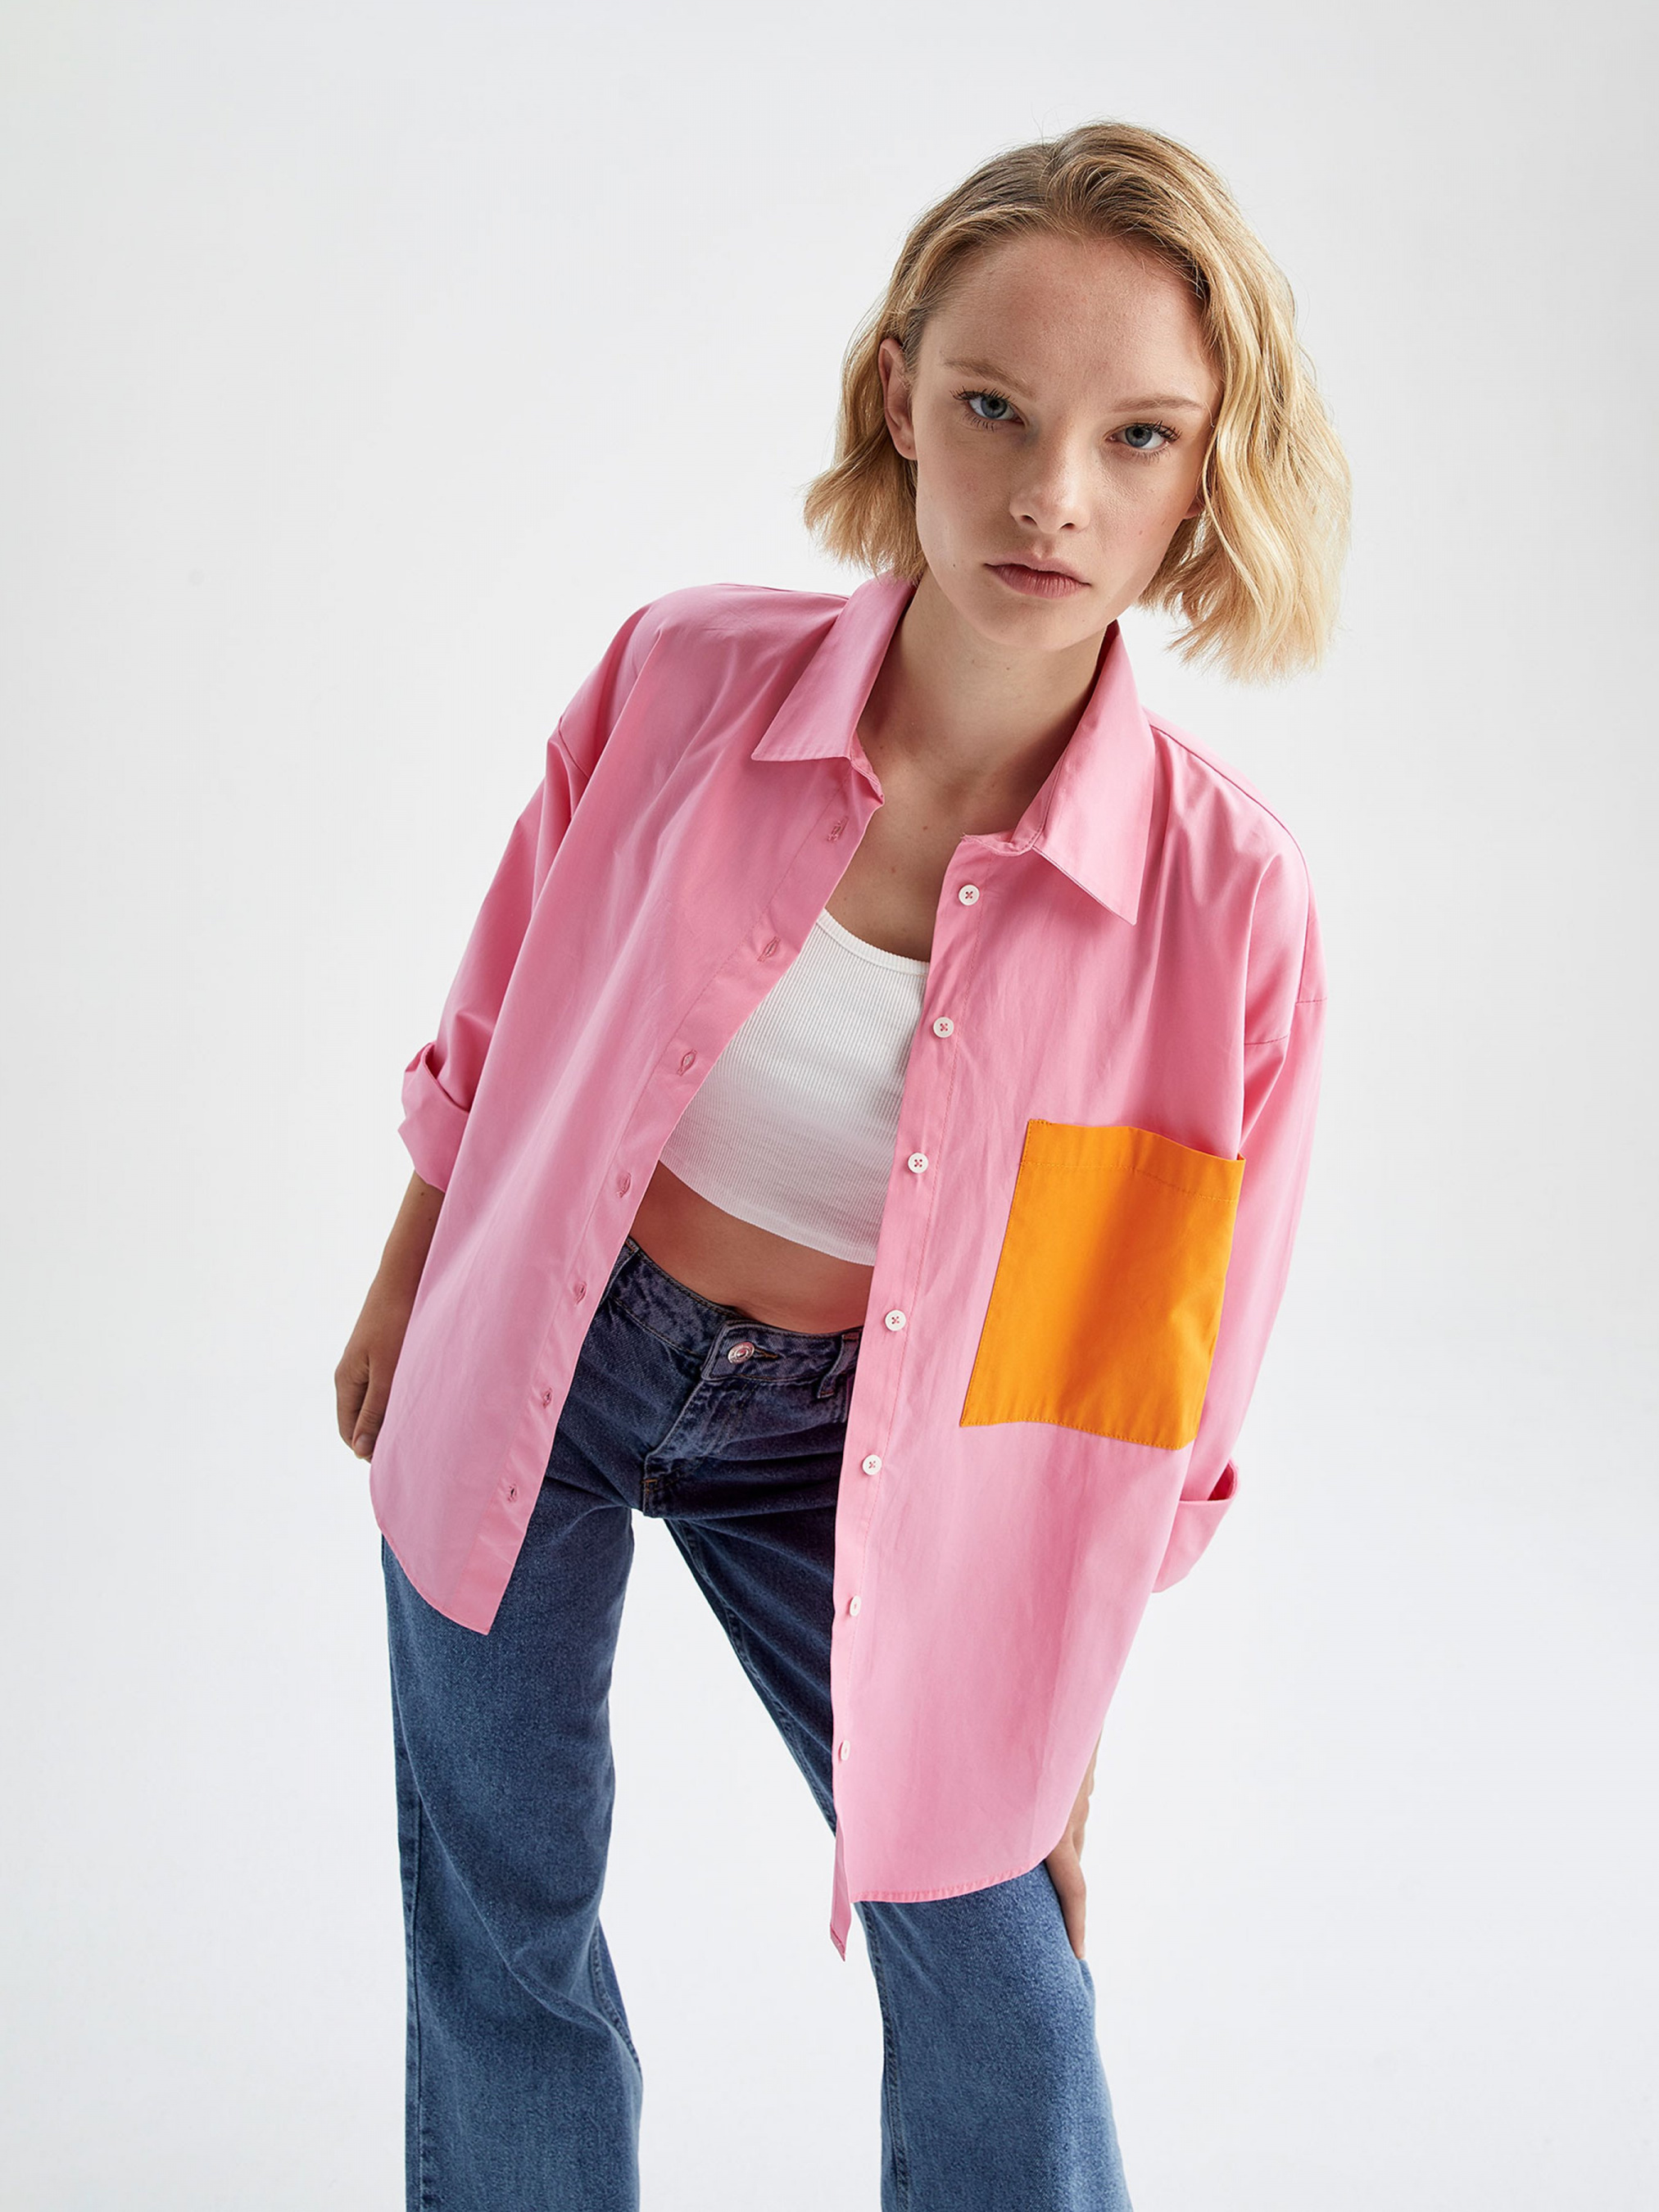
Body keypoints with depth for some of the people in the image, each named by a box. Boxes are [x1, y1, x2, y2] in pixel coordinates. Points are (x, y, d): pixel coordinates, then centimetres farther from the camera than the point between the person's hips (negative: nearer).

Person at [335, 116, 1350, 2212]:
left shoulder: (1225, 897, -21)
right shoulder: (681, 677, -18)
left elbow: (1138, 1381, -10)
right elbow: (501, 1023, 1)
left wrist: (1060, 1775, -2)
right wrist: (400, 1292, 13)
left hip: (840, 1446, -1)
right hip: (537, 1363, 1)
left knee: (994, 1966, 5)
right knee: (501, 1924, 15)